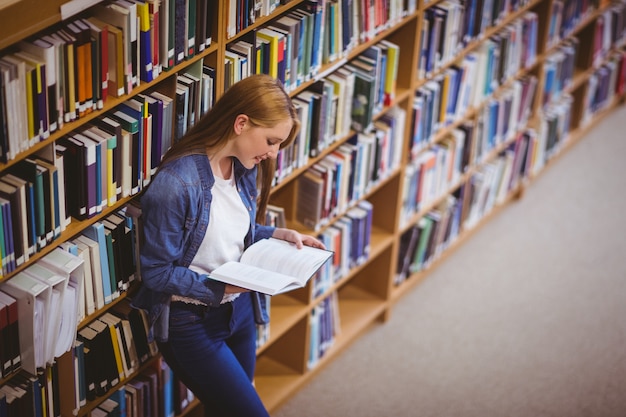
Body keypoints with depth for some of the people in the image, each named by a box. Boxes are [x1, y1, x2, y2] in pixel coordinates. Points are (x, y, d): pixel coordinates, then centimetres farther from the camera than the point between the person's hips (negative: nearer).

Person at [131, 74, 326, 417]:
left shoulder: (246, 170, -1)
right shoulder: (175, 184, -26)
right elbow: (156, 272, -19)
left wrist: (278, 234, -2)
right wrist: (220, 288, -26)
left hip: (240, 309, 7)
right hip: (190, 321, -7)